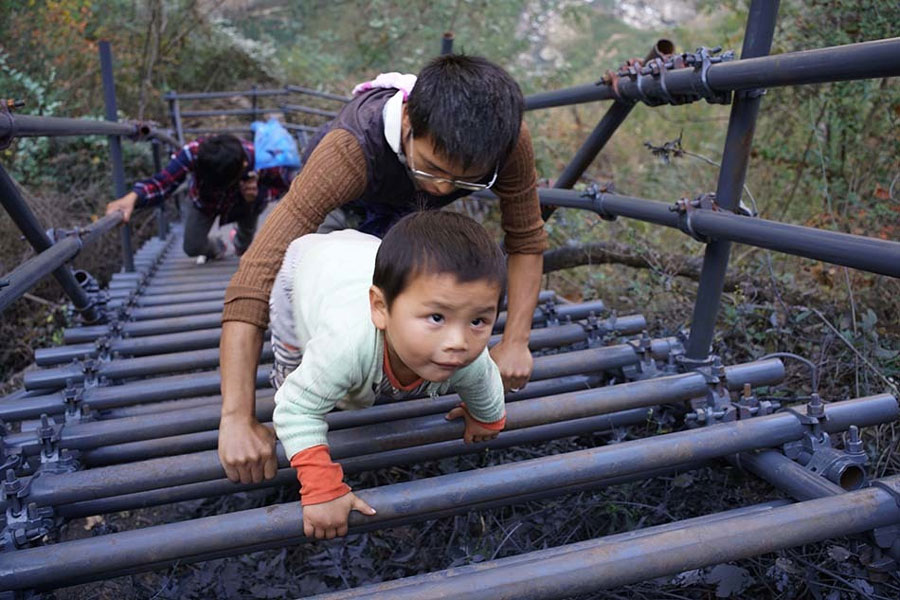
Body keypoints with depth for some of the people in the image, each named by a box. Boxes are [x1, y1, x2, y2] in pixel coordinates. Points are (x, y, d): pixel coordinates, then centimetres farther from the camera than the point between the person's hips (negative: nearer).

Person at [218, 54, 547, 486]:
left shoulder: (509, 141, -39)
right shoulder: (351, 149, -49)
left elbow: (526, 239, -23)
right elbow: (256, 274, -53)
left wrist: (515, 342, -29)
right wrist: (238, 419, -56)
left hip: (409, 207, 3)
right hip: (341, 196, -2)